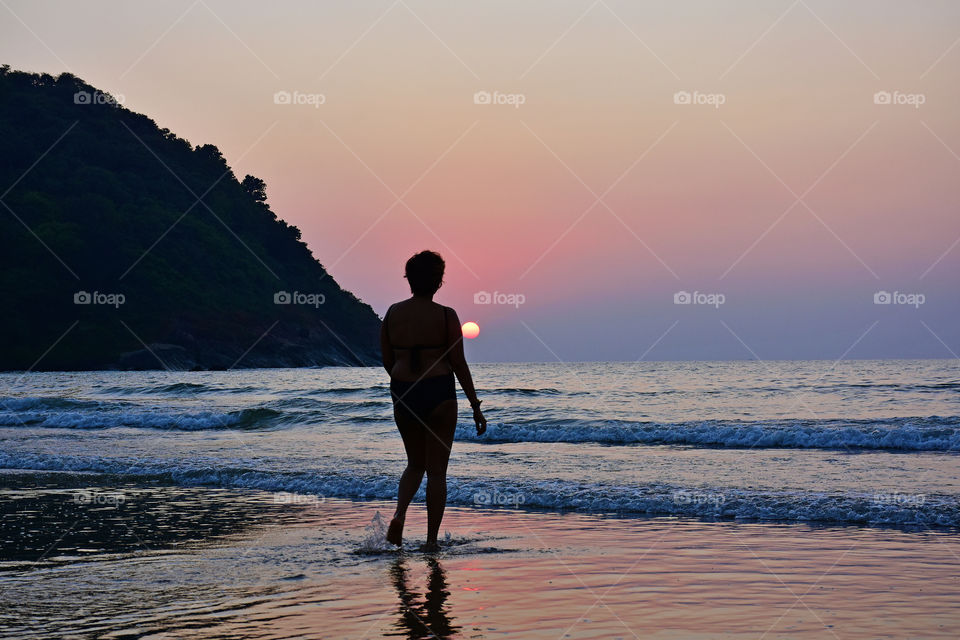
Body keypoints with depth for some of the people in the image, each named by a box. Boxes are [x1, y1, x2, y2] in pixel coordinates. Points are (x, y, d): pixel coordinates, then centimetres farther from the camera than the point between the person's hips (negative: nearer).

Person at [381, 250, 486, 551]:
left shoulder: (393, 313, 3)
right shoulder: (446, 316, -8)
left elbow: (387, 361, 9)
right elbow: (459, 365, -7)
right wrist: (476, 407, -1)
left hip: (403, 395, 4)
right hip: (440, 395, -4)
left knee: (416, 464, 20)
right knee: (437, 470, 6)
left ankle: (399, 515, -4)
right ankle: (431, 539, 7)